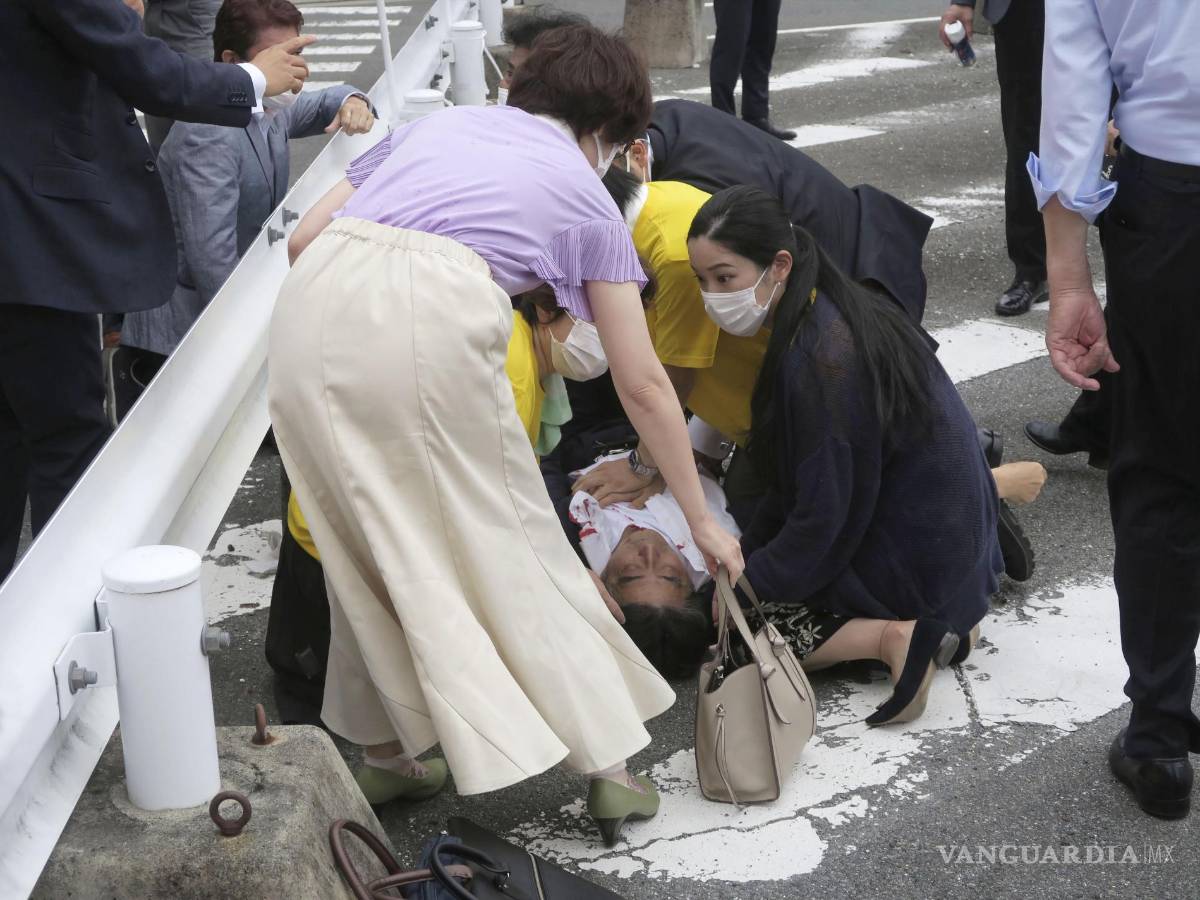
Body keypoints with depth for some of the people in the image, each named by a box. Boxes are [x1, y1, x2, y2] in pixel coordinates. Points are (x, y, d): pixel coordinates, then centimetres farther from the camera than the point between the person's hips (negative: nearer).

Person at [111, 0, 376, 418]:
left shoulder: (268, 109, 6)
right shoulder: (210, 134, -21)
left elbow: (319, 104, 27)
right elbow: (212, 255, -27)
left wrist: (352, 101, 3)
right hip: (179, 330, -9)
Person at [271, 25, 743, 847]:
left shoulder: (437, 123, 32)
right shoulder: (586, 195, 22)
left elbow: (304, 237, 24)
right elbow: (642, 385, 23)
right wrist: (702, 520, 30)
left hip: (313, 308, 4)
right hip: (434, 318, -4)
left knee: (372, 545, 20)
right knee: (512, 547, 12)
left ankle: (385, 752, 30)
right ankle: (609, 763, 20)